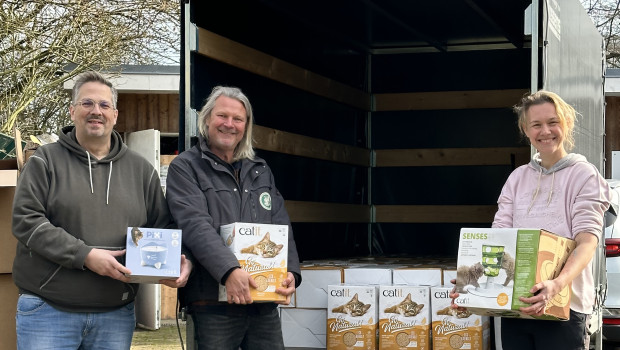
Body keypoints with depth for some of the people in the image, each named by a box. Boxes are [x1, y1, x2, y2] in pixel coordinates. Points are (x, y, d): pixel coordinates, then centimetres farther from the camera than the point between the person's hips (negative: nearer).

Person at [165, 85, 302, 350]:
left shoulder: (261, 171, 17)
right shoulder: (185, 168, 0)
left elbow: (282, 227, 12)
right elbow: (195, 225, -15)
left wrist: (291, 271, -7)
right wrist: (229, 271, -29)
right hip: (213, 305, -5)